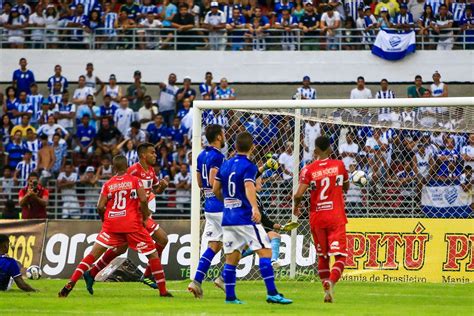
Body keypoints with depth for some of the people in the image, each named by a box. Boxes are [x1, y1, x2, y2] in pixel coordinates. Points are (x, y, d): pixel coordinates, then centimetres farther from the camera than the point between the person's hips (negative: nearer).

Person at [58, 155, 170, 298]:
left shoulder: (108, 184, 7)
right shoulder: (135, 180, 2)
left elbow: (100, 207, 0)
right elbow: (143, 199, -11)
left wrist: (105, 220, 18)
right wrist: (145, 217, 3)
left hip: (111, 224, 2)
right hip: (132, 224, -2)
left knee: (93, 254, 3)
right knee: (152, 254, 11)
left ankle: (70, 284, -10)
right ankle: (163, 291, 9)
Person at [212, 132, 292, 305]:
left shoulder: (225, 165, 12)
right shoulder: (249, 166, -8)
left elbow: (215, 190, 19)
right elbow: (249, 187, -26)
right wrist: (255, 208, -42)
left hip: (228, 218, 7)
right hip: (245, 218, -7)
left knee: (231, 258, 9)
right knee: (265, 251, -7)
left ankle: (230, 296, 6)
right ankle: (272, 293, -16)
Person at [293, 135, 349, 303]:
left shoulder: (308, 169, -5)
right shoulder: (339, 165, 0)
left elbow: (299, 194, -13)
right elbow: (346, 187, 16)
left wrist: (296, 207, 8)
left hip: (316, 217, 1)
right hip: (336, 217, -1)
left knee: (322, 256, 16)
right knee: (340, 256, -5)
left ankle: (326, 289, 12)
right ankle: (331, 282, -31)